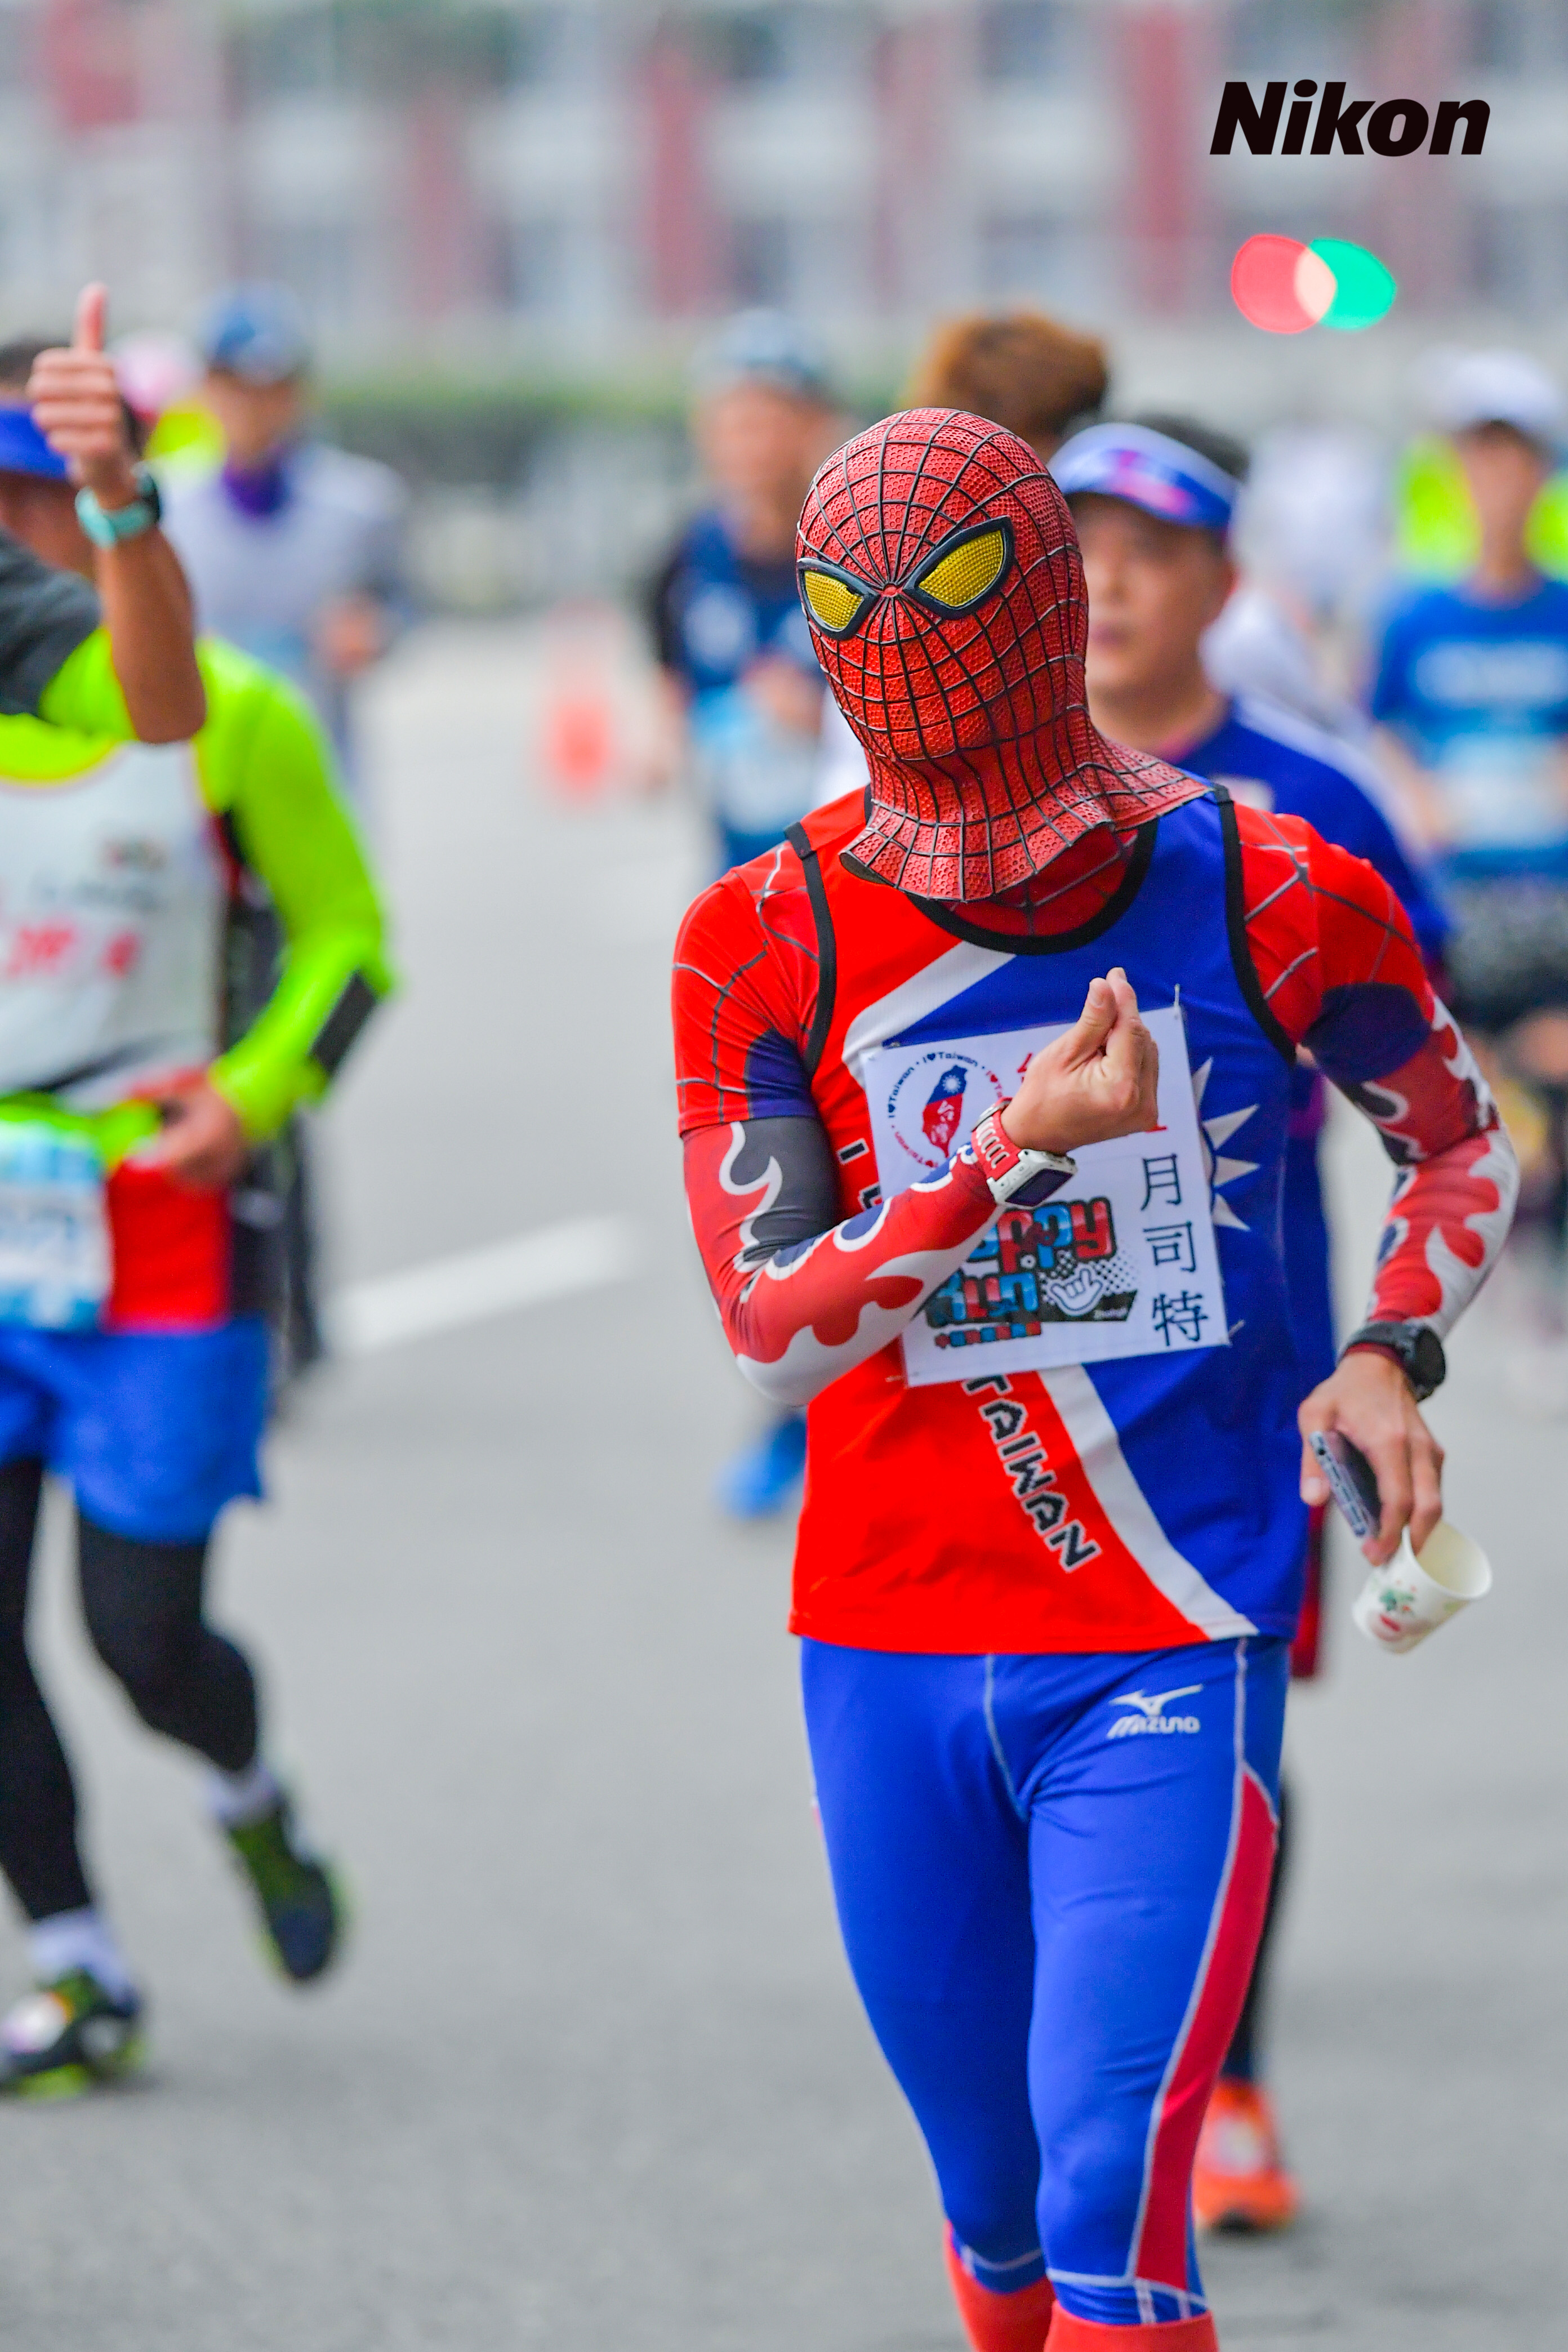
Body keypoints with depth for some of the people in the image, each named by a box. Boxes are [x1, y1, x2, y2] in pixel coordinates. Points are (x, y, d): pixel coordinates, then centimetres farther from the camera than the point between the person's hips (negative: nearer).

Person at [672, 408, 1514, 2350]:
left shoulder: (1262, 897, -3)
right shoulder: (764, 943, -1)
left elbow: (1463, 1147, 14)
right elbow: (772, 1329, -9)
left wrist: (1392, 1353, -5)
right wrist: (1019, 1150, -20)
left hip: (1172, 1656, -2)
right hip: (891, 1661, 2)